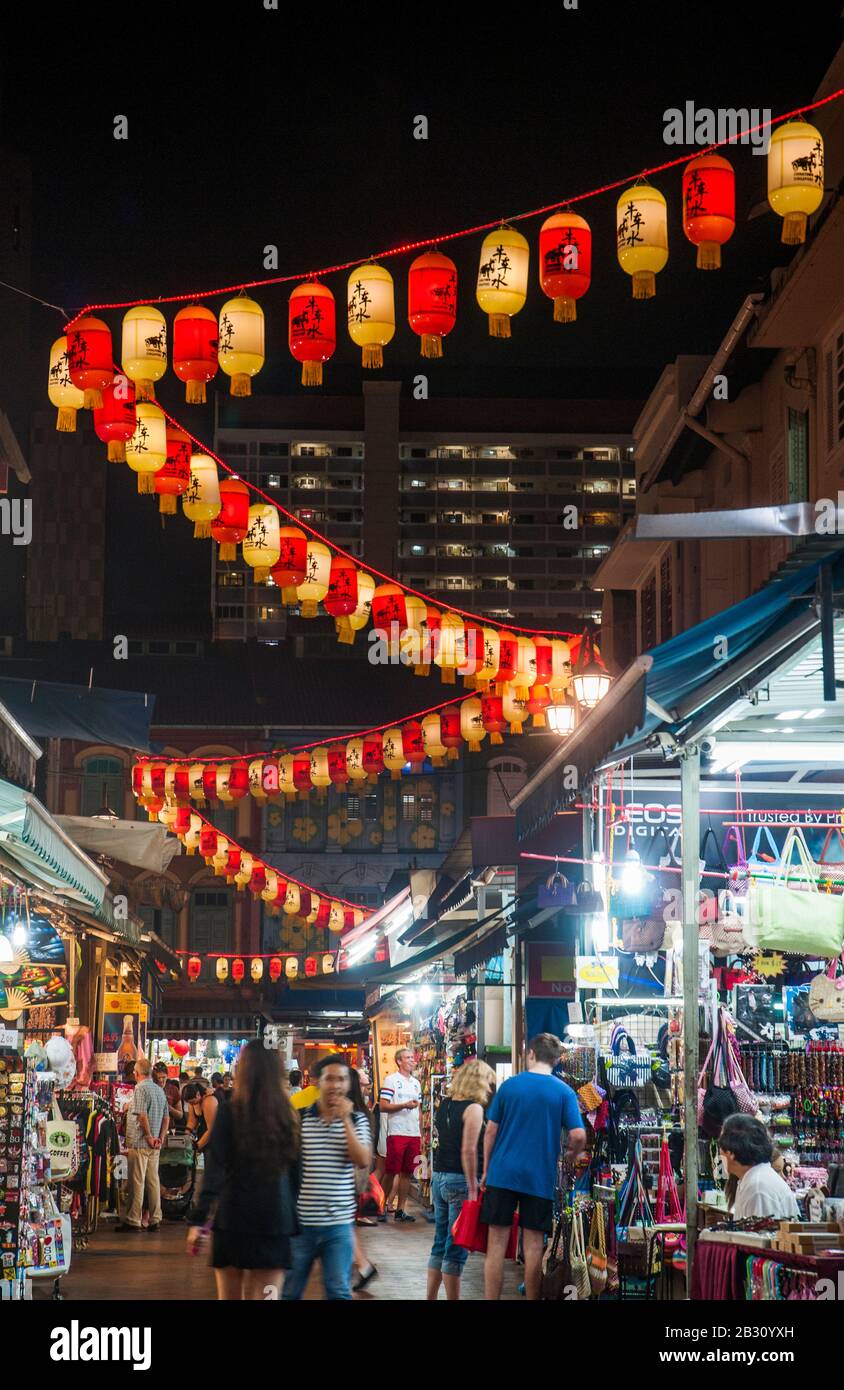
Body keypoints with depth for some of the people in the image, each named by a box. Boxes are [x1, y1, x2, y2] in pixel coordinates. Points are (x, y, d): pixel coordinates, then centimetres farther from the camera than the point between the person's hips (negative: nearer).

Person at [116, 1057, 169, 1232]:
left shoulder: (140, 1088, -11)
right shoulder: (160, 1090, 13)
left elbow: (142, 1115, -20)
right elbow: (166, 1117, 13)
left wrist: (149, 1137, -13)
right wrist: (161, 1138, 8)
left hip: (139, 1143, -7)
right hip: (155, 1145, 7)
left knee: (137, 1182, -4)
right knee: (153, 1180, 9)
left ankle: (133, 1220, -2)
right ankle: (155, 1219, 11)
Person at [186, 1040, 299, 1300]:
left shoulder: (231, 1112, -6)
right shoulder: (288, 1115, 2)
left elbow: (215, 1171, -10)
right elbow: (295, 1171, 7)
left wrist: (198, 1220, -8)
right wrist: (295, 1223, 14)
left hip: (233, 1218, -2)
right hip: (276, 1220, 2)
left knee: (229, 1295, 11)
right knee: (264, 1295, 4)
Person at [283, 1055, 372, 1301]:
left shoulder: (356, 1120, 3)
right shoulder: (300, 1119, -3)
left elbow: (363, 1161, -11)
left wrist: (346, 1120, -15)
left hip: (339, 1223, 1)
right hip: (301, 1222, -1)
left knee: (339, 1292, 6)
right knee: (290, 1292, 9)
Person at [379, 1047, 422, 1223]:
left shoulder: (416, 1083, 17)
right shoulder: (391, 1080, -3)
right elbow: (383, 1106, -10)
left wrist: (421, 1136, 15)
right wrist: (404, 1105, -18)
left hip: (414, 1135, 6)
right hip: (397, 1133, -6)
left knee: (407, 1173, 6)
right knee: (390, 1172, -2)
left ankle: (400, 1210, 11)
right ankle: (383, 1206, 7)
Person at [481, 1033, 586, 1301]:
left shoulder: (509, 1085, 2)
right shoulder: (564, 1092, 0)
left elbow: (491, 1131, 3)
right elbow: (578, 1135, -9)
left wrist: (486, 1171, 12)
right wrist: (571, 1156, 12)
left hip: (502, 1174, 0)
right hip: (540, 1178, 0)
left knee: (497, 1243, 2)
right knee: (533, 1245, 6)